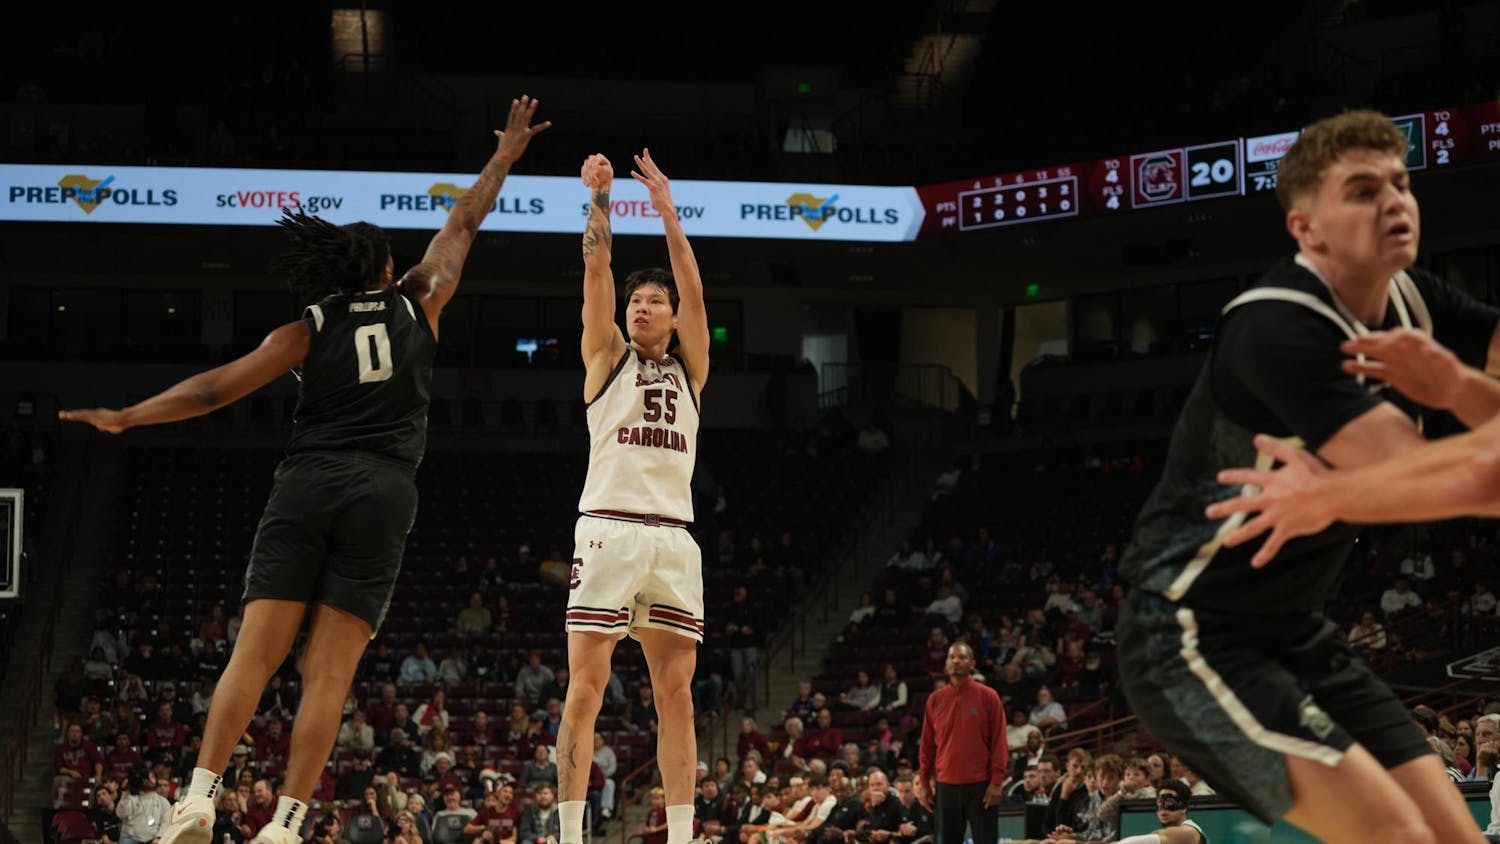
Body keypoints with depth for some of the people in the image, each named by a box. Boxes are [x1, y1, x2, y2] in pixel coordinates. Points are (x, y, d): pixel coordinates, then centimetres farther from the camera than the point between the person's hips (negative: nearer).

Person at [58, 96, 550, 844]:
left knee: (254, 653, -3)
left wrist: (126, 418, 7)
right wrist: (504, 157, 37)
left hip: (306, 485, 0)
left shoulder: (308, 330, 9)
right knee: (329, 670, -5)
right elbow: (461, 228, 25)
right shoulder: (417, 305, 12)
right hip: (383, 494, 0)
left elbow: (218, 388, 2)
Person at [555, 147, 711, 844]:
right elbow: (595, 273, 2)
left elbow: (694, 291, 6)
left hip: (674, 538, 3)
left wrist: (667, 211, 1)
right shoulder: (606, 355, 13)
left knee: (676, 693, 1)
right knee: (585, 686, -7)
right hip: (609, 529, -3)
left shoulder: (689, 369, 18)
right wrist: (598, 197, -3)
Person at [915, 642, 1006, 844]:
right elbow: (927, 746, 11)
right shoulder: (935, 699, 8)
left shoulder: (987, 696, -1)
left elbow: (999, 742, -4)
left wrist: (996, 782, -11)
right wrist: (924, 783, 8)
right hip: (946, 787, 3)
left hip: (981, 786, -3)